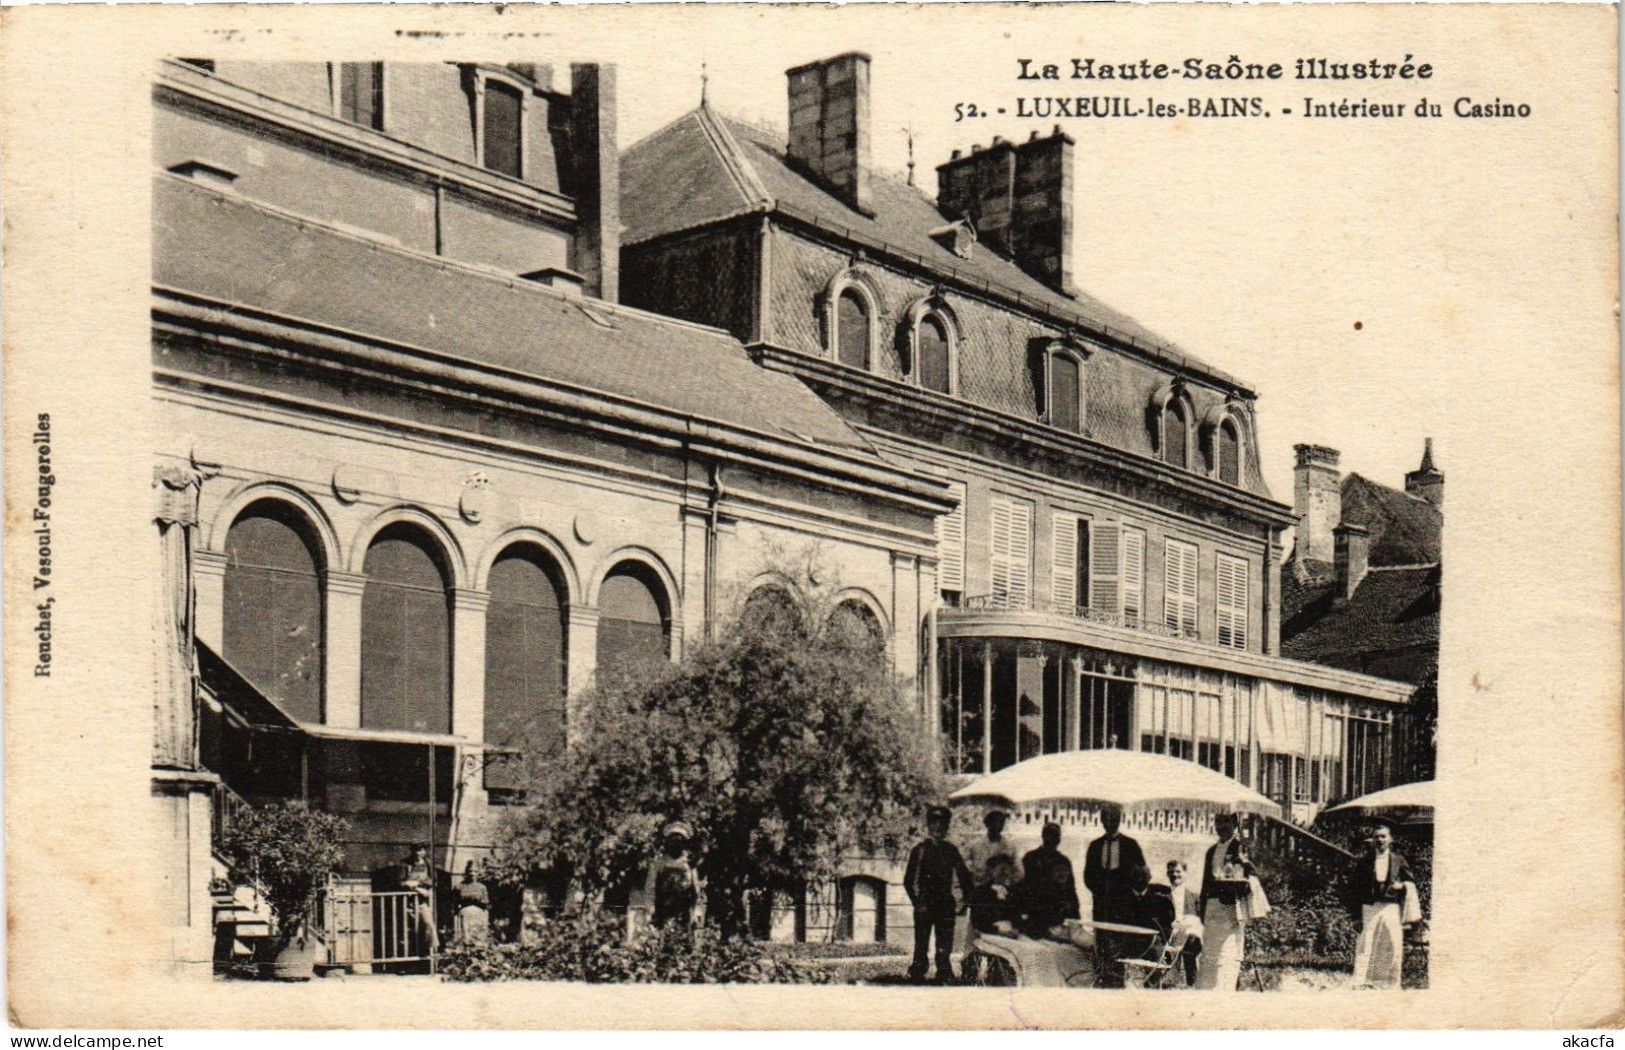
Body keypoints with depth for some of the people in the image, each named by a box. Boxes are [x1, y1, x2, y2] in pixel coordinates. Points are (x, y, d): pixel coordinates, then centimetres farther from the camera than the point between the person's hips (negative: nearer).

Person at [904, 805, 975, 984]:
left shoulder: (951, 850, 11)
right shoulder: (920, 848, 1)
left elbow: (964, 877, 17)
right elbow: (908, 880, -2)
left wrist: (966, 899, 6)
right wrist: (917, 903, -8)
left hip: (946, 906, 3)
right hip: (925, 906, -3)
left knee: (945, 947, 2)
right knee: (921, 946, -3)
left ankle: (945, 979, 6)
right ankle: (916, 977, 2)